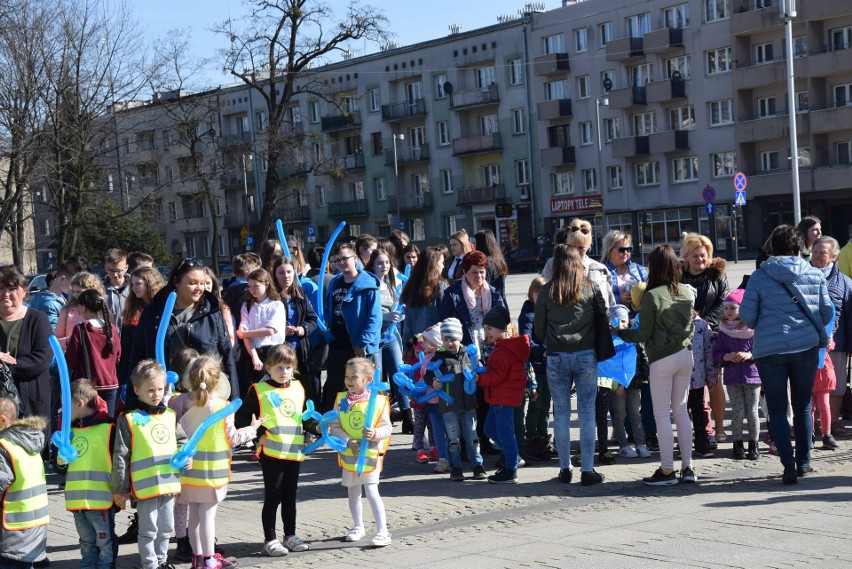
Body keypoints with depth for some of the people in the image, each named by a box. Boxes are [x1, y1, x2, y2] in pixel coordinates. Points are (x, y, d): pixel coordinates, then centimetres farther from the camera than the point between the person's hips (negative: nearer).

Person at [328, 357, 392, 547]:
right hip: (348, 454, 4)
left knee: (372, 491, -12)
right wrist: (348, 441, -17)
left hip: (370, 454, -4)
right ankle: (358, 527, 33)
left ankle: (382, 531, -8)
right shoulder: (341, 400, -2)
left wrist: (375, 434, -26)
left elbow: (386, 427, -6)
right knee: (353, 493, 16)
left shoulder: (378, 400, -9)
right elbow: (334, 426, -4)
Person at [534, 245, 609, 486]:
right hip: (586, 356, 0)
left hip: (556, 358, 1)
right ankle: (587, 470, 1)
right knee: (587, 412, 2)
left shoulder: (546, 291, 0)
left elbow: (538, 329, 5)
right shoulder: (590, 288, 0)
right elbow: (604, 318, 4)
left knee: (561, 414, 8)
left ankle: (565, 468, 14)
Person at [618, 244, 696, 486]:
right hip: (685, 354, 6)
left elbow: (644, 334, -10)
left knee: (662, 414, 1)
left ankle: (667, 470, 1)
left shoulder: (652, 296, -14)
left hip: (662, 359, -6)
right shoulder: (686, 292, 4)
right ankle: (687, 467, 15)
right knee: (681, 410, 13)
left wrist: (621, 333, 4)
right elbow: (690, 325, 14)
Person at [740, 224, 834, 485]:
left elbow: (746, 315, -2)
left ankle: (789, 464, -6)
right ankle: (803, 463, 21)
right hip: (806, 346, 2)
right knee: (803, 406, 15)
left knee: (777, 409, 5)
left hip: (769, 349, -2)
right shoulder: (815, 275, 0)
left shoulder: (759, 277, -5)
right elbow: (827, 312, 5)